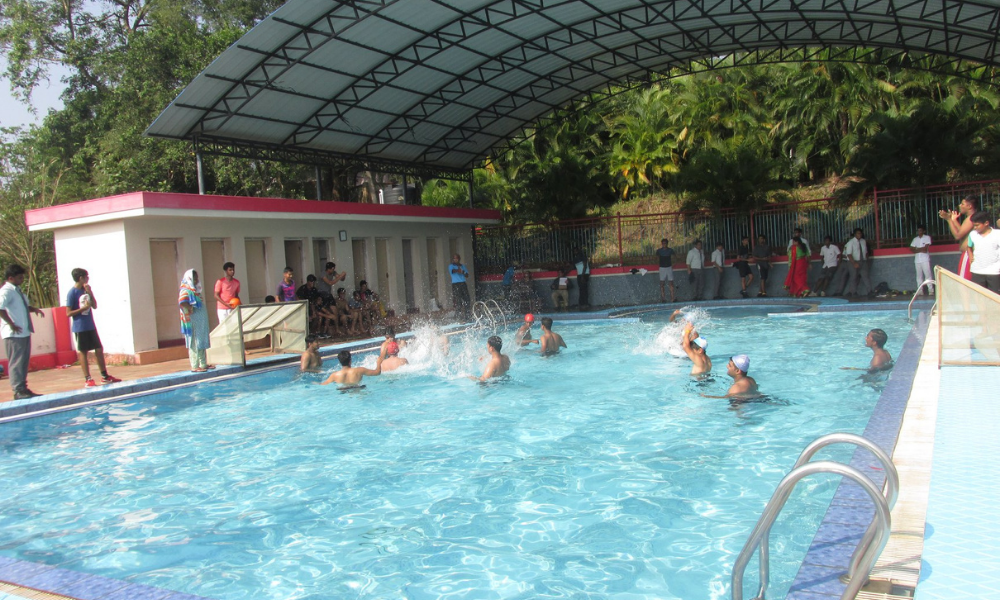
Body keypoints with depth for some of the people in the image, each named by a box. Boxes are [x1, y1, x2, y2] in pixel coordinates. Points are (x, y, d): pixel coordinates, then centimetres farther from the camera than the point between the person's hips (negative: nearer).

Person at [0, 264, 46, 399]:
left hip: (25, 332, 9)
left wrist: (34, 309, 9)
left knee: (23, 362, 12)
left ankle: (23, 389, 18)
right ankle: (18, 391, -3)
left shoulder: (17, 290, 18)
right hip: (14, 334, -9)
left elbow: (24, 306, 30)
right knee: (16, 362, -6)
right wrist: (12, 324, -23)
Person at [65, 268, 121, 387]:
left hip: (91, 326, 7)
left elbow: (94, 306, 10)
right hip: (80, 327, -7)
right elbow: (68, 313, -12)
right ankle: (88, 379, 7)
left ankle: (105, 376, 15)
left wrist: (90, 293, -2)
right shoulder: (72, 293, -11)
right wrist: (83, 308, -20)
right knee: (83, 352, 1)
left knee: (99, 349, 8)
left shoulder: (86, 290, 9)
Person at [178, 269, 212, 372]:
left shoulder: (195, 290, 15)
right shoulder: (185, 291, -13)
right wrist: (190, 309, -19)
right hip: (192, 323, -9)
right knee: (194, 344, -6)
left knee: (202, 343, 13)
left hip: (200, 322, 9)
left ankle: (203, 364, 21)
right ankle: (194, 366, -2)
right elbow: (182, 302, -31)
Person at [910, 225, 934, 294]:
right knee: (919, 276, 4)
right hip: (917, 260, 4)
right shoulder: (915, 239, 14)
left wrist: (917, 249, -2)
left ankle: (931, 290, -6)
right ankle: (920, 291, 5)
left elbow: (925, 248, -8)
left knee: (928, 275, -7)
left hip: (925, 259, -4)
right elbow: (911, 249, 5)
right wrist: (921, 250, -6)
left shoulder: (927, 237, 2)